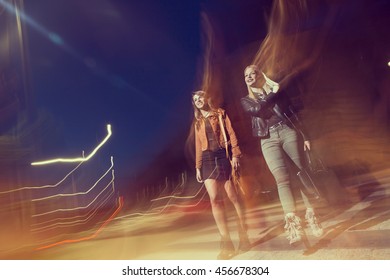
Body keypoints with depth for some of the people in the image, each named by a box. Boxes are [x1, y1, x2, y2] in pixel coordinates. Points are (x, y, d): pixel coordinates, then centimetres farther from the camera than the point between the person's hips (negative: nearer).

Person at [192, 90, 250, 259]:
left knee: (233, 197, -4)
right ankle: (226, 243, -10)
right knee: (215, 199, -12)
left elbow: (231, 134, 1)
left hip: (223, 156, -2)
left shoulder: (220, 114, 10)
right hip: (208, 159, 3)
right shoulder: (198, 122, 20)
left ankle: (243, 238, 9)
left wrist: (235, 155, -11)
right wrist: (198, 167, 11)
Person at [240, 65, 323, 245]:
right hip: (268, 139, -1)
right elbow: (257, 110, -6)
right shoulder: (246, 100, 17)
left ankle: (311, 215, -1)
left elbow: (292, 113, 12)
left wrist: (304, 135, 6)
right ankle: (292, 221, -23)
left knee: (302, 173, -7)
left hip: (287, 132, 1)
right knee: (282, 178, -18)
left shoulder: (276, 90, 16)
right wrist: (274, 94, 1)